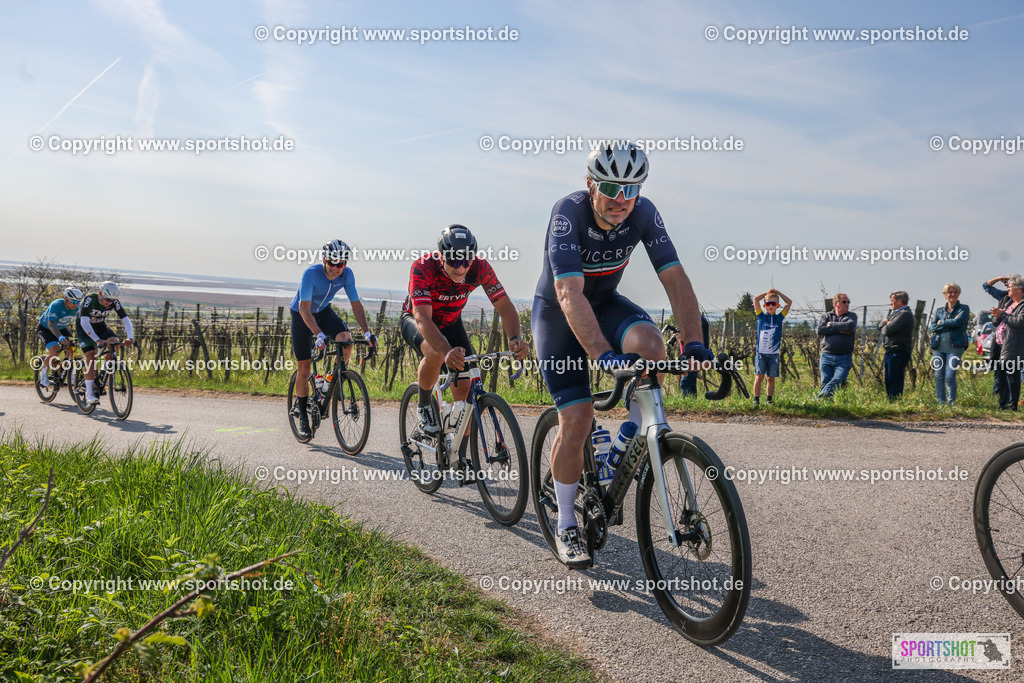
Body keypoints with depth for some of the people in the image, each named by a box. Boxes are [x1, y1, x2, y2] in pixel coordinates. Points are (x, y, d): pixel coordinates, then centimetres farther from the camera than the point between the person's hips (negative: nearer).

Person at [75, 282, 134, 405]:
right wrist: (97, 340, -52)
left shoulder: (114, 302, -21)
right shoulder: (90, 299, -32)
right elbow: (84, 322, -41)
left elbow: (126, 320, -25)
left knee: (115, 342, -23)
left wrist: (130, 337, -42)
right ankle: (89, 394, -18)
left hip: (100, 326, 4)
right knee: (91, 355, -19)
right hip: (83, 327, -4)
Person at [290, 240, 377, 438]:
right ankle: (302, 413, 13)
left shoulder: (347, 274, -20)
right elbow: (304, 308, -35)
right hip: (301, 315, -3)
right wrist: (319, 334, -48)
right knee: (304, 368, -4)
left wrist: (367, 332, -25)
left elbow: (356, 304, -14)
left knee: (346, 339, -27)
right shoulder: (311, 273, -32)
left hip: (324, 311, 3)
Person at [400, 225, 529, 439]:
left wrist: (515, 338, -48)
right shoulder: (422, 267, -35)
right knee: (435, 353, -37)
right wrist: (447, 351, -62)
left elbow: (505, 306, -27)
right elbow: (423, 318, -45)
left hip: (450, 322, 3)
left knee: (465, 389, -10)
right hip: (415, 320, -3)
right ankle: (424, 406, -9)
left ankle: (460, 454, 4)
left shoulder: (480, 267, -26)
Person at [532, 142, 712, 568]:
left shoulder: (644, 213, -18)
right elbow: (570, 294, -41)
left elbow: (674, 278, -22)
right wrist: (603, 354, -53)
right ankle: (566, 528, 6)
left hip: (605, 302, 4)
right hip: (556, 312, -3)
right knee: (577, 418, -12)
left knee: (649, 343, -31)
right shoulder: (568, 213, -30)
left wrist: (693, 342, -36)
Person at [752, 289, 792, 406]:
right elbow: (756, 299, 0)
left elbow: (789, 302, 8)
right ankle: (756, 400, -3)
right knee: (759, 377, -7)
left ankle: (769, 400, 16)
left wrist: (777, 292, 10)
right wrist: (768, 292, 8)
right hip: (761, 352, -2)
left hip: (774, 353, 2)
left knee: (771, 378, 7)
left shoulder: (779, 317, 8)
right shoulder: (762, 316, 5)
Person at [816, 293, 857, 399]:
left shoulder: (852, 315, 14)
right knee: (825, 383, -5)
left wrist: (831, 324, -1)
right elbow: (820, 330, -4)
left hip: (844, 358, -1)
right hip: (826, 356, 2)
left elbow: (850, 326, -10)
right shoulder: (827, 316, 15)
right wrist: (840, 330, -6)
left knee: (837, 381, -20)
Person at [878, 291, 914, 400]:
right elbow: (880, 326, 17)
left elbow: (888, 330, -20)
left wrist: (885, 326, 1)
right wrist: (886, 322, -4)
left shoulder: (905, 314, -13)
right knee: (889, 382, 14)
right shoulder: (895, 313, 20)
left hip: (898, 353, -10)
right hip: (890, 352, 10)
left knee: (895, 383, -8)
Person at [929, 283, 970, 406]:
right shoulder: (939, 311, 17)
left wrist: (941, 323, 0)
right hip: (938, 346, 4)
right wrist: (949, 325, -7)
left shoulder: (963, 309, 7)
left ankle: (951, 403, -1)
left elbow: (957, 322, -11)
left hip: (954, 347, -4)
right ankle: (941, 402, 11)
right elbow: (931, 327, 3)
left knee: (950, 377, -11)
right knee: (939, 376, 2)